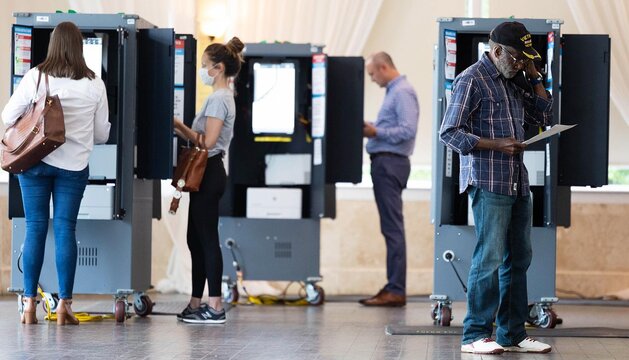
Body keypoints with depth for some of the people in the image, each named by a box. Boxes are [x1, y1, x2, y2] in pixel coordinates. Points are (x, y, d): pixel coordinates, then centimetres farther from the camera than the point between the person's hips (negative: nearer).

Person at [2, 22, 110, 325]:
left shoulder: (35, 77, -6)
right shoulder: (94, 85, -3)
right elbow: (102, 134, 7)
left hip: (35, 162, 0)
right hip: (74, 164, 0)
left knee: (35, 228, 5)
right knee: (65, 229, 3)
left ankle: (30, 303, 4)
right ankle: (64, 304, 1)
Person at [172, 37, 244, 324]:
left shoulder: (218, 99, -14)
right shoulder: (223, 97, 17)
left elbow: (207, 141, -20)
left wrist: (180, 127, -9)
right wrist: (184, 130, 5)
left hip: (208, 174, -11)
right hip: (208, 173, 11)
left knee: (207, 239, -8)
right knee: (197, 239, 13)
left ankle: (214, 307, -6)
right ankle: (196, 304, 18)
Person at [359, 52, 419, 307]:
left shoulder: (403, 92, -11)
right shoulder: (393, 91, 20)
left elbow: (408, 130, -21)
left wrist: (377, 132, -15)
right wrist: (372, 131, 9)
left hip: (390, 163, -11)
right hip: (385, 163, 11)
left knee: (392, 228, -11)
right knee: (390, 227, 10)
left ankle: (396, 291, -12)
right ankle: (393, 287, 12)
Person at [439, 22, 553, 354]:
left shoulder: (515, 82, 17)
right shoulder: (472, 80, -6)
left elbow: (544, 116, 18)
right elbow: (449, 133, -11)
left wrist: (533, 74, 11)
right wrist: (496, 145, -17)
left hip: (518, 184, 8)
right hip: (488, 183, -8)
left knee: (519, 259, 8)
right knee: (490, 258, -10)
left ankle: (512, 334, 15)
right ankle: (475, 336, -5)